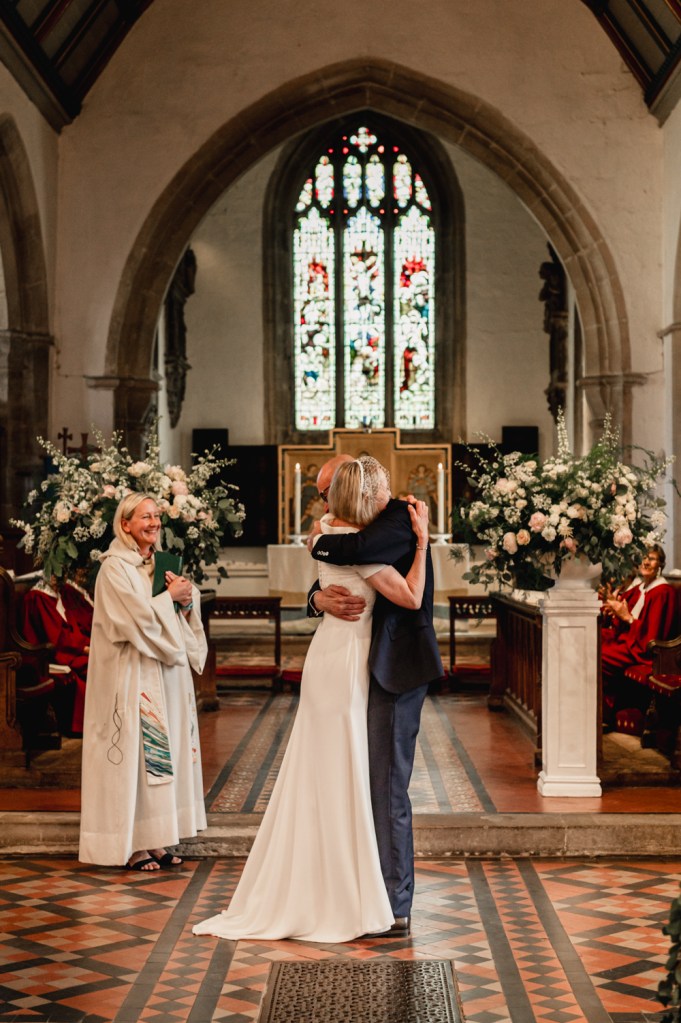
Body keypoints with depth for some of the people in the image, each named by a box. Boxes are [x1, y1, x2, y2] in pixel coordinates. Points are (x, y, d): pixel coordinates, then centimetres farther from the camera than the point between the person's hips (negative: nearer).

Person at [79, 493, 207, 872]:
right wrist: (170, 597, -8)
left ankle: (153, 840, 13)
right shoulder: (116, 567, -9)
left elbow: (179, 620, 15)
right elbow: (140, 617, -18)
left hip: (166, 673, 8)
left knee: (167, 750, 7)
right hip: (134, 675, -8)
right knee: (134, 751, -5)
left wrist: (187, 600, -5)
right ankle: (131, 844, 1)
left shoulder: (160, 564, 14)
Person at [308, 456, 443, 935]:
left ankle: (395, 907, 1)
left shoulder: (400, 517, -9)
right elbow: (316, 591, 12)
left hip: (396, 670, -9)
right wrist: (321, 598, -12)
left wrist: (319, 544, -9)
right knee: (368, 784, 13)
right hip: (369, 669, 9)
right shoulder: (366, 527, 17)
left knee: (387, 787, -6)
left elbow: (358, 549, -30)